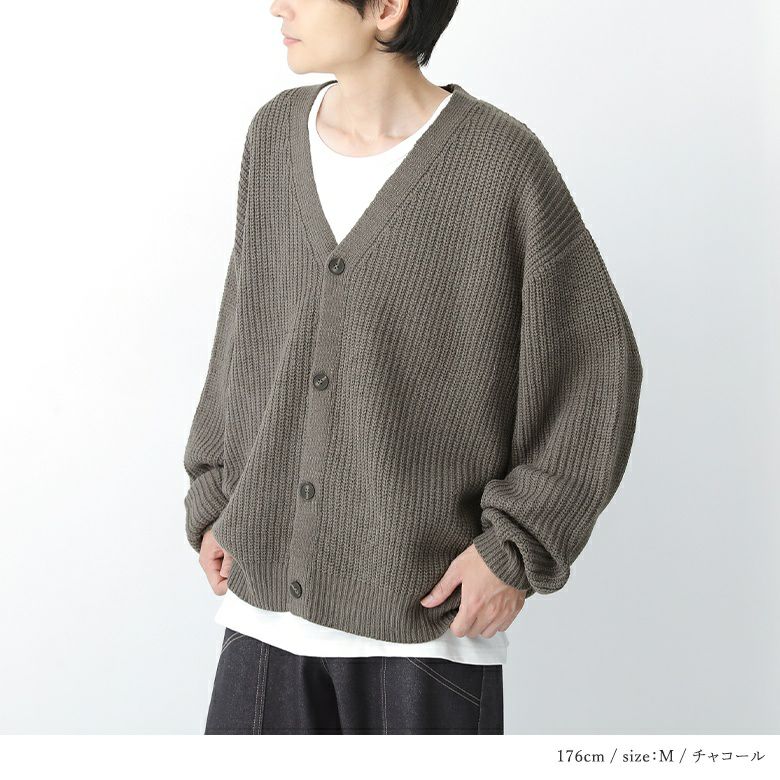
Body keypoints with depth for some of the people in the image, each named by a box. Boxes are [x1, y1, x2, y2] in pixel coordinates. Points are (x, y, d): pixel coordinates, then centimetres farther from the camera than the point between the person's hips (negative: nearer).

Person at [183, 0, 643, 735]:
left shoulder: (503, 160, -12)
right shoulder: (275, 134, 3)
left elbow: (596, 370, -7)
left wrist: (518, 547, -11)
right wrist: (214, 498, 11)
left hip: (429, 603, -4)